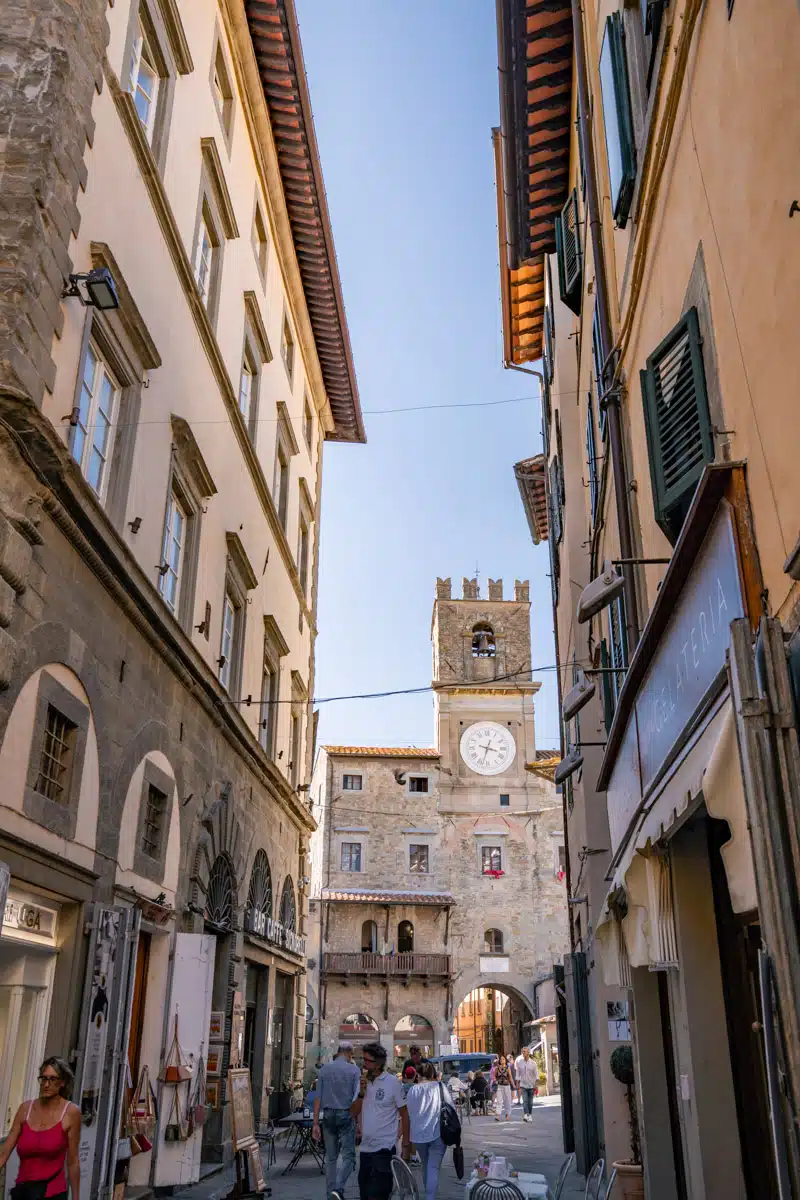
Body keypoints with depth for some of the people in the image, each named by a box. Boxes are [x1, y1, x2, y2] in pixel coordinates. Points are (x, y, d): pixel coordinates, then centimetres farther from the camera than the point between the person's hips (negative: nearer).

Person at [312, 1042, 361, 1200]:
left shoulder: (325, 1068, 5)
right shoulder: (354, 1070, -4)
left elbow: (318, 1097, 3)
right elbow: (357, 1098, -9)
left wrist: (315, 1123, 5)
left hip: (328, 1115, 4)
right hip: (346, 1115, -3)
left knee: (330, 1157, 14)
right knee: (348, 1156, 2)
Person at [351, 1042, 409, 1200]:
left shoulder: (393, 1082, -10)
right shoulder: (362, 1081, 6)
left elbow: (404, 1114, -4)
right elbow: (353, 1113, 5)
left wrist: (405, 1144, -6)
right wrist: (361, 1093, -12)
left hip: (384, 1148, -6)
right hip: (365, 1147, 6)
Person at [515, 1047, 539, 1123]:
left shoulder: (533, 1063, -2)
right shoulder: (519, 1062, 2)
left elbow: (536, 1074, -2)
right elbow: (518, 1074, 6)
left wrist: (536, 1084, -11)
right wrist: (517, 1084, 2)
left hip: (531, 1085, 0)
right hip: (523, 1085, 0)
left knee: (530, 1101, 6)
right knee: (525, 1101, -13)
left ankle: (530, 1115, 20)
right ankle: (525, 1115, -22)